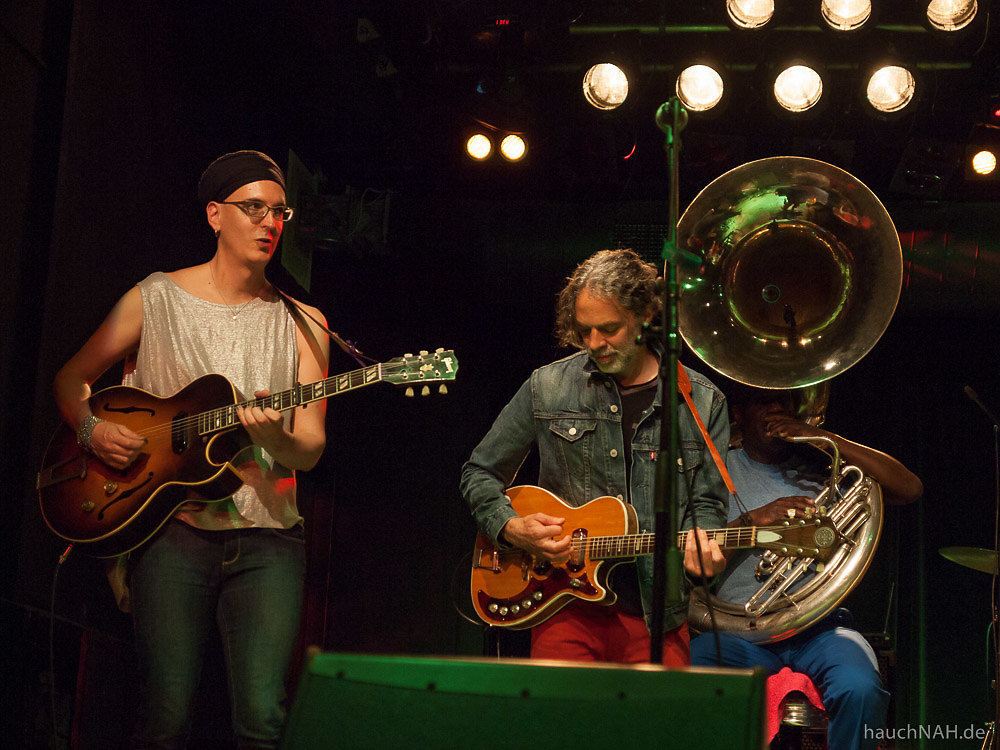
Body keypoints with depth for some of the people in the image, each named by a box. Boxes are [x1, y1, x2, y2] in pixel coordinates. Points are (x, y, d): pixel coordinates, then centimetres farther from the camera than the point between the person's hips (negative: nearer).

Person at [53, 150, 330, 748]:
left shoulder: (302, 322, 10)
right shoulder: (156, 299, 8)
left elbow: (311, 450, 3)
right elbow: (72, 377, 16)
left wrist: (275, 437, -19)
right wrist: (90, 429, -4)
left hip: (267, 534, 1)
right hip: (173, 526, -1)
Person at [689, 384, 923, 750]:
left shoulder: (820, 463, 15)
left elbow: (909, 488, 2)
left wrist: (822, 436, -1)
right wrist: (752, 519, -11)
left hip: (820, 627, 0)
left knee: (860, 690, -31)